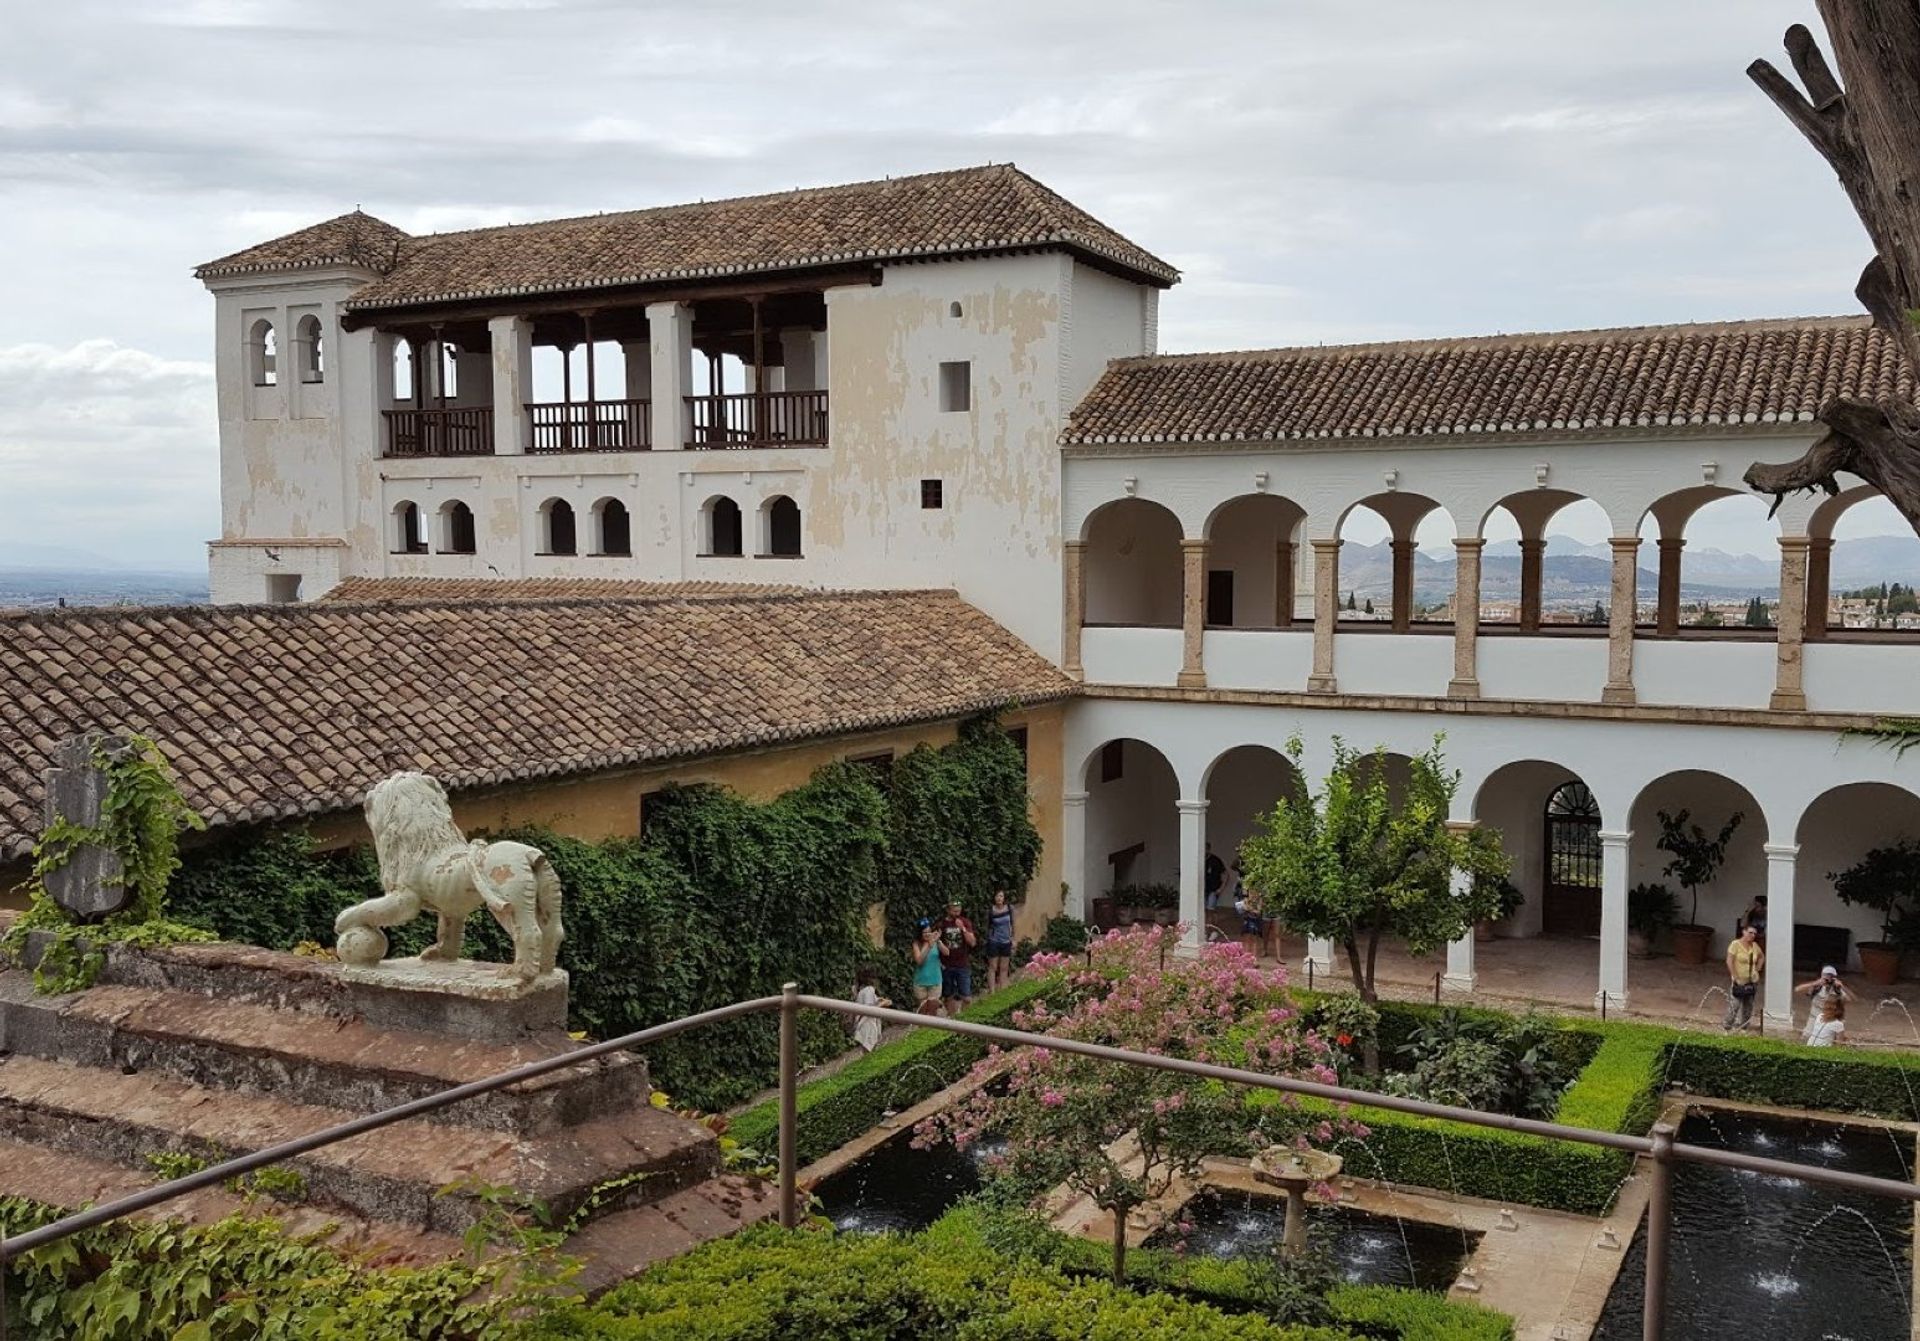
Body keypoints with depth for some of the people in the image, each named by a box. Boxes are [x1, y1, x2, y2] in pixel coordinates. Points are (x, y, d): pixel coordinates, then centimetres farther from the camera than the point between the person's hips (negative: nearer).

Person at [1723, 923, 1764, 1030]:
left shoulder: (1755, 946, 7)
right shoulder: (1735, 944, -10)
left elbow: (1762, 957, 26)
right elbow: (1729, 962, -14)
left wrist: (1758, 968, 12)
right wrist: (1735, 977, -17)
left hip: (1752, 981, 6)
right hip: (1739, 981, -6)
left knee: (1748, 1005, 9)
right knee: (1734, 1004, -10)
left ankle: (1743, 1025, 20)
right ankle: (1726, 1024, 0)